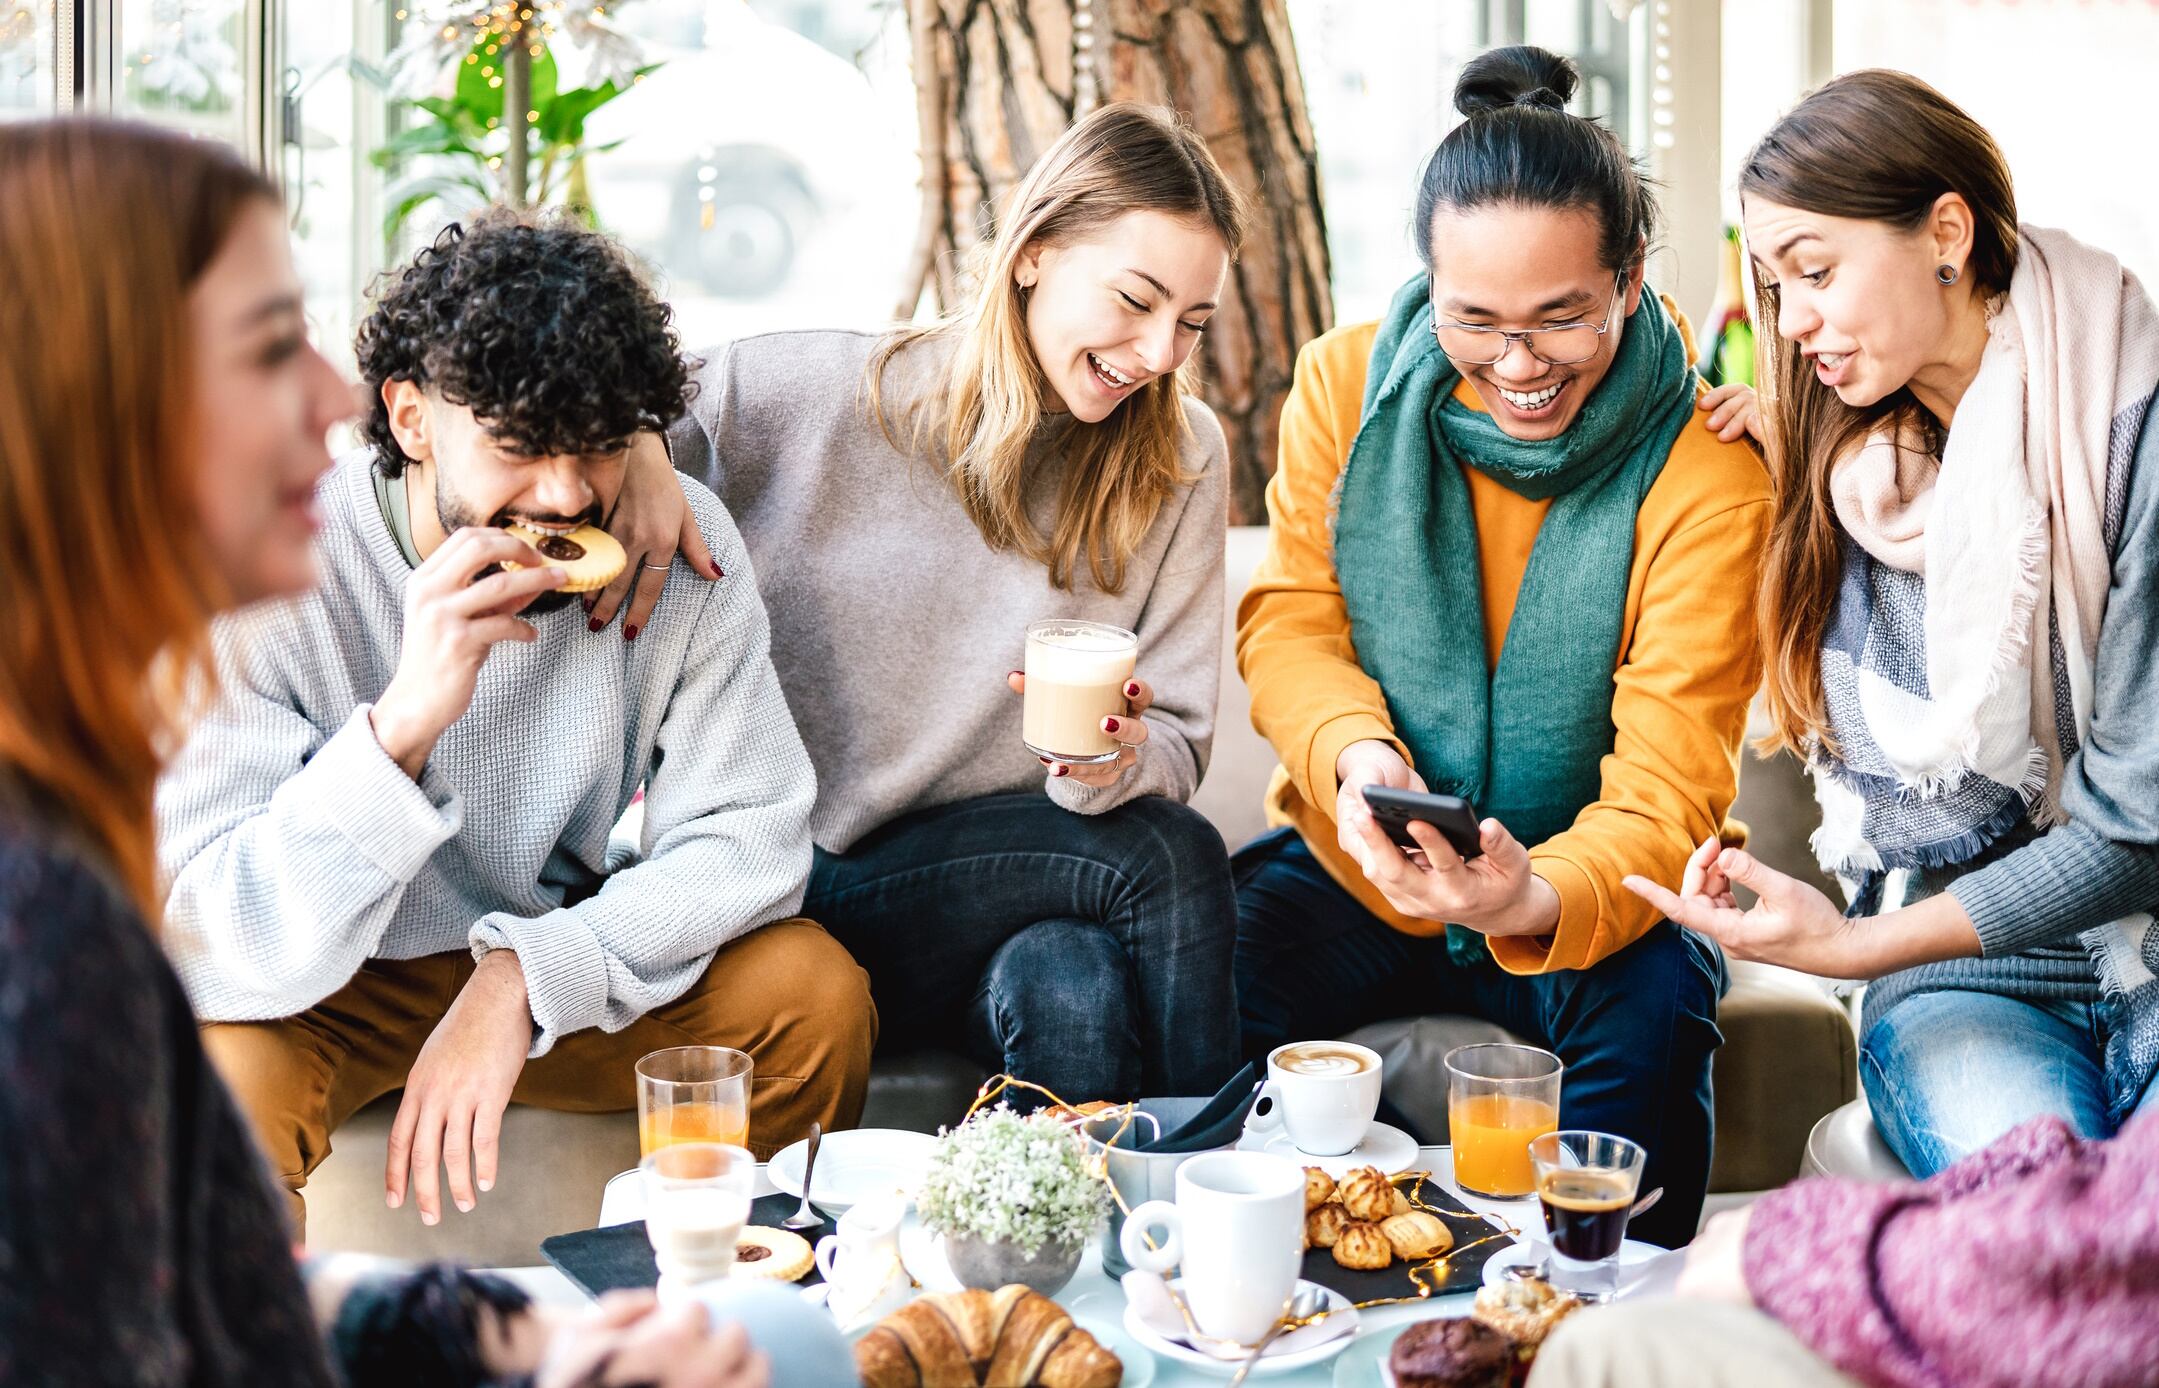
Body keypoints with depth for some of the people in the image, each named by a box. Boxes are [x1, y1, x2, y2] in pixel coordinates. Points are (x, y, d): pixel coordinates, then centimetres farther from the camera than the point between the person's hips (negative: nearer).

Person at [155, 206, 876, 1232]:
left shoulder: (678, 542, -14)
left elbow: (748, 836, -15)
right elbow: (212, 953, -30)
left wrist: (521, 979, -29)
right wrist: (404, 721, -44)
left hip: (567, 966, 3)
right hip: (324, 993, -3)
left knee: (816, 993, -19)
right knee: (218, 1076, -34)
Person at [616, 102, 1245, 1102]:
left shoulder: (1180, 459, 5)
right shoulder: (804, 393, -5)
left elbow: (1176, 746, 4)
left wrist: (1116, 762, -20)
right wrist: (633, 462, -21)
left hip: (1008, 892, 3)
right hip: (795, 893, -3)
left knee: (1072, 983, -35)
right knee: (1168, 859, -27)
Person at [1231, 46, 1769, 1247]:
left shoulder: (1708, 473, -17)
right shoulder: (1347, 383, -6)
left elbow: (1668, 788, -21)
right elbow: (1288, 623, -2)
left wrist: (1544, 897, -44)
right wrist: (1355, 751, -26)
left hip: (1590, 888, -2)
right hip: (1359, 871, 2)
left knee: (1653, 1005, -34)